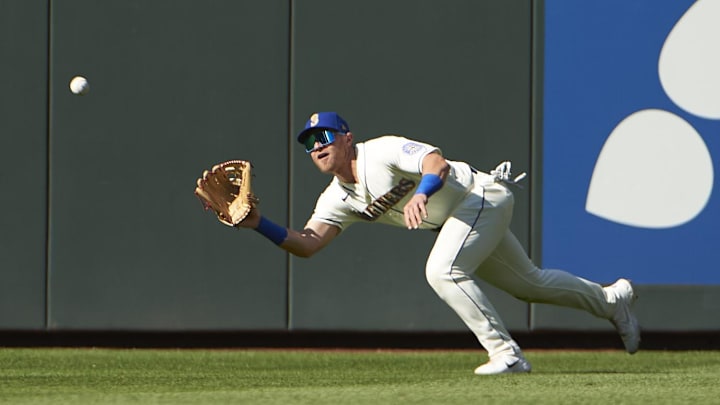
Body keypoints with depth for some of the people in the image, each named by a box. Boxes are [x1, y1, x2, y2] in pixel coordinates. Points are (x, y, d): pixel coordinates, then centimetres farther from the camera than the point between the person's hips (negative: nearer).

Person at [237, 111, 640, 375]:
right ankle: (612, 299, 39)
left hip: (482, 196, -9)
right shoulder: (338, 199, 0)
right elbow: (306, 244, -9)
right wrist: (259, 224, -23)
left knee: (443, 272, -27)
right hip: (459, 219, 9)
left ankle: (506, 354, -23)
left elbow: (438, 164, -37)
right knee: (530, 282, 18)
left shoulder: (382, 151, -22)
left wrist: (421, 195, -58)